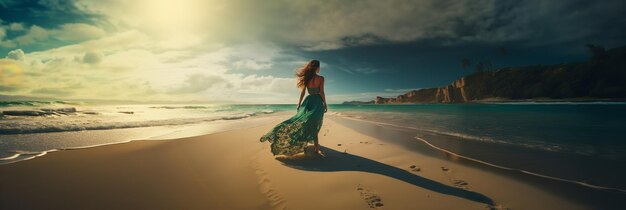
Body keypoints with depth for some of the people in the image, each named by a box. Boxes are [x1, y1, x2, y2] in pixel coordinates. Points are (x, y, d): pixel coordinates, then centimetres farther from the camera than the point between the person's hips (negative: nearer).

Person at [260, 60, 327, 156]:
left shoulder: (306, 78, 6)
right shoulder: (320, 78, -7)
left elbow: (302, 93, 5)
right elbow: (321, 92, -10)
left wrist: (299, 104, 10)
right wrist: (325, 104, -2)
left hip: (308, 100, 4)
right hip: (317, 101, -4)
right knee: (313, 125, -4)